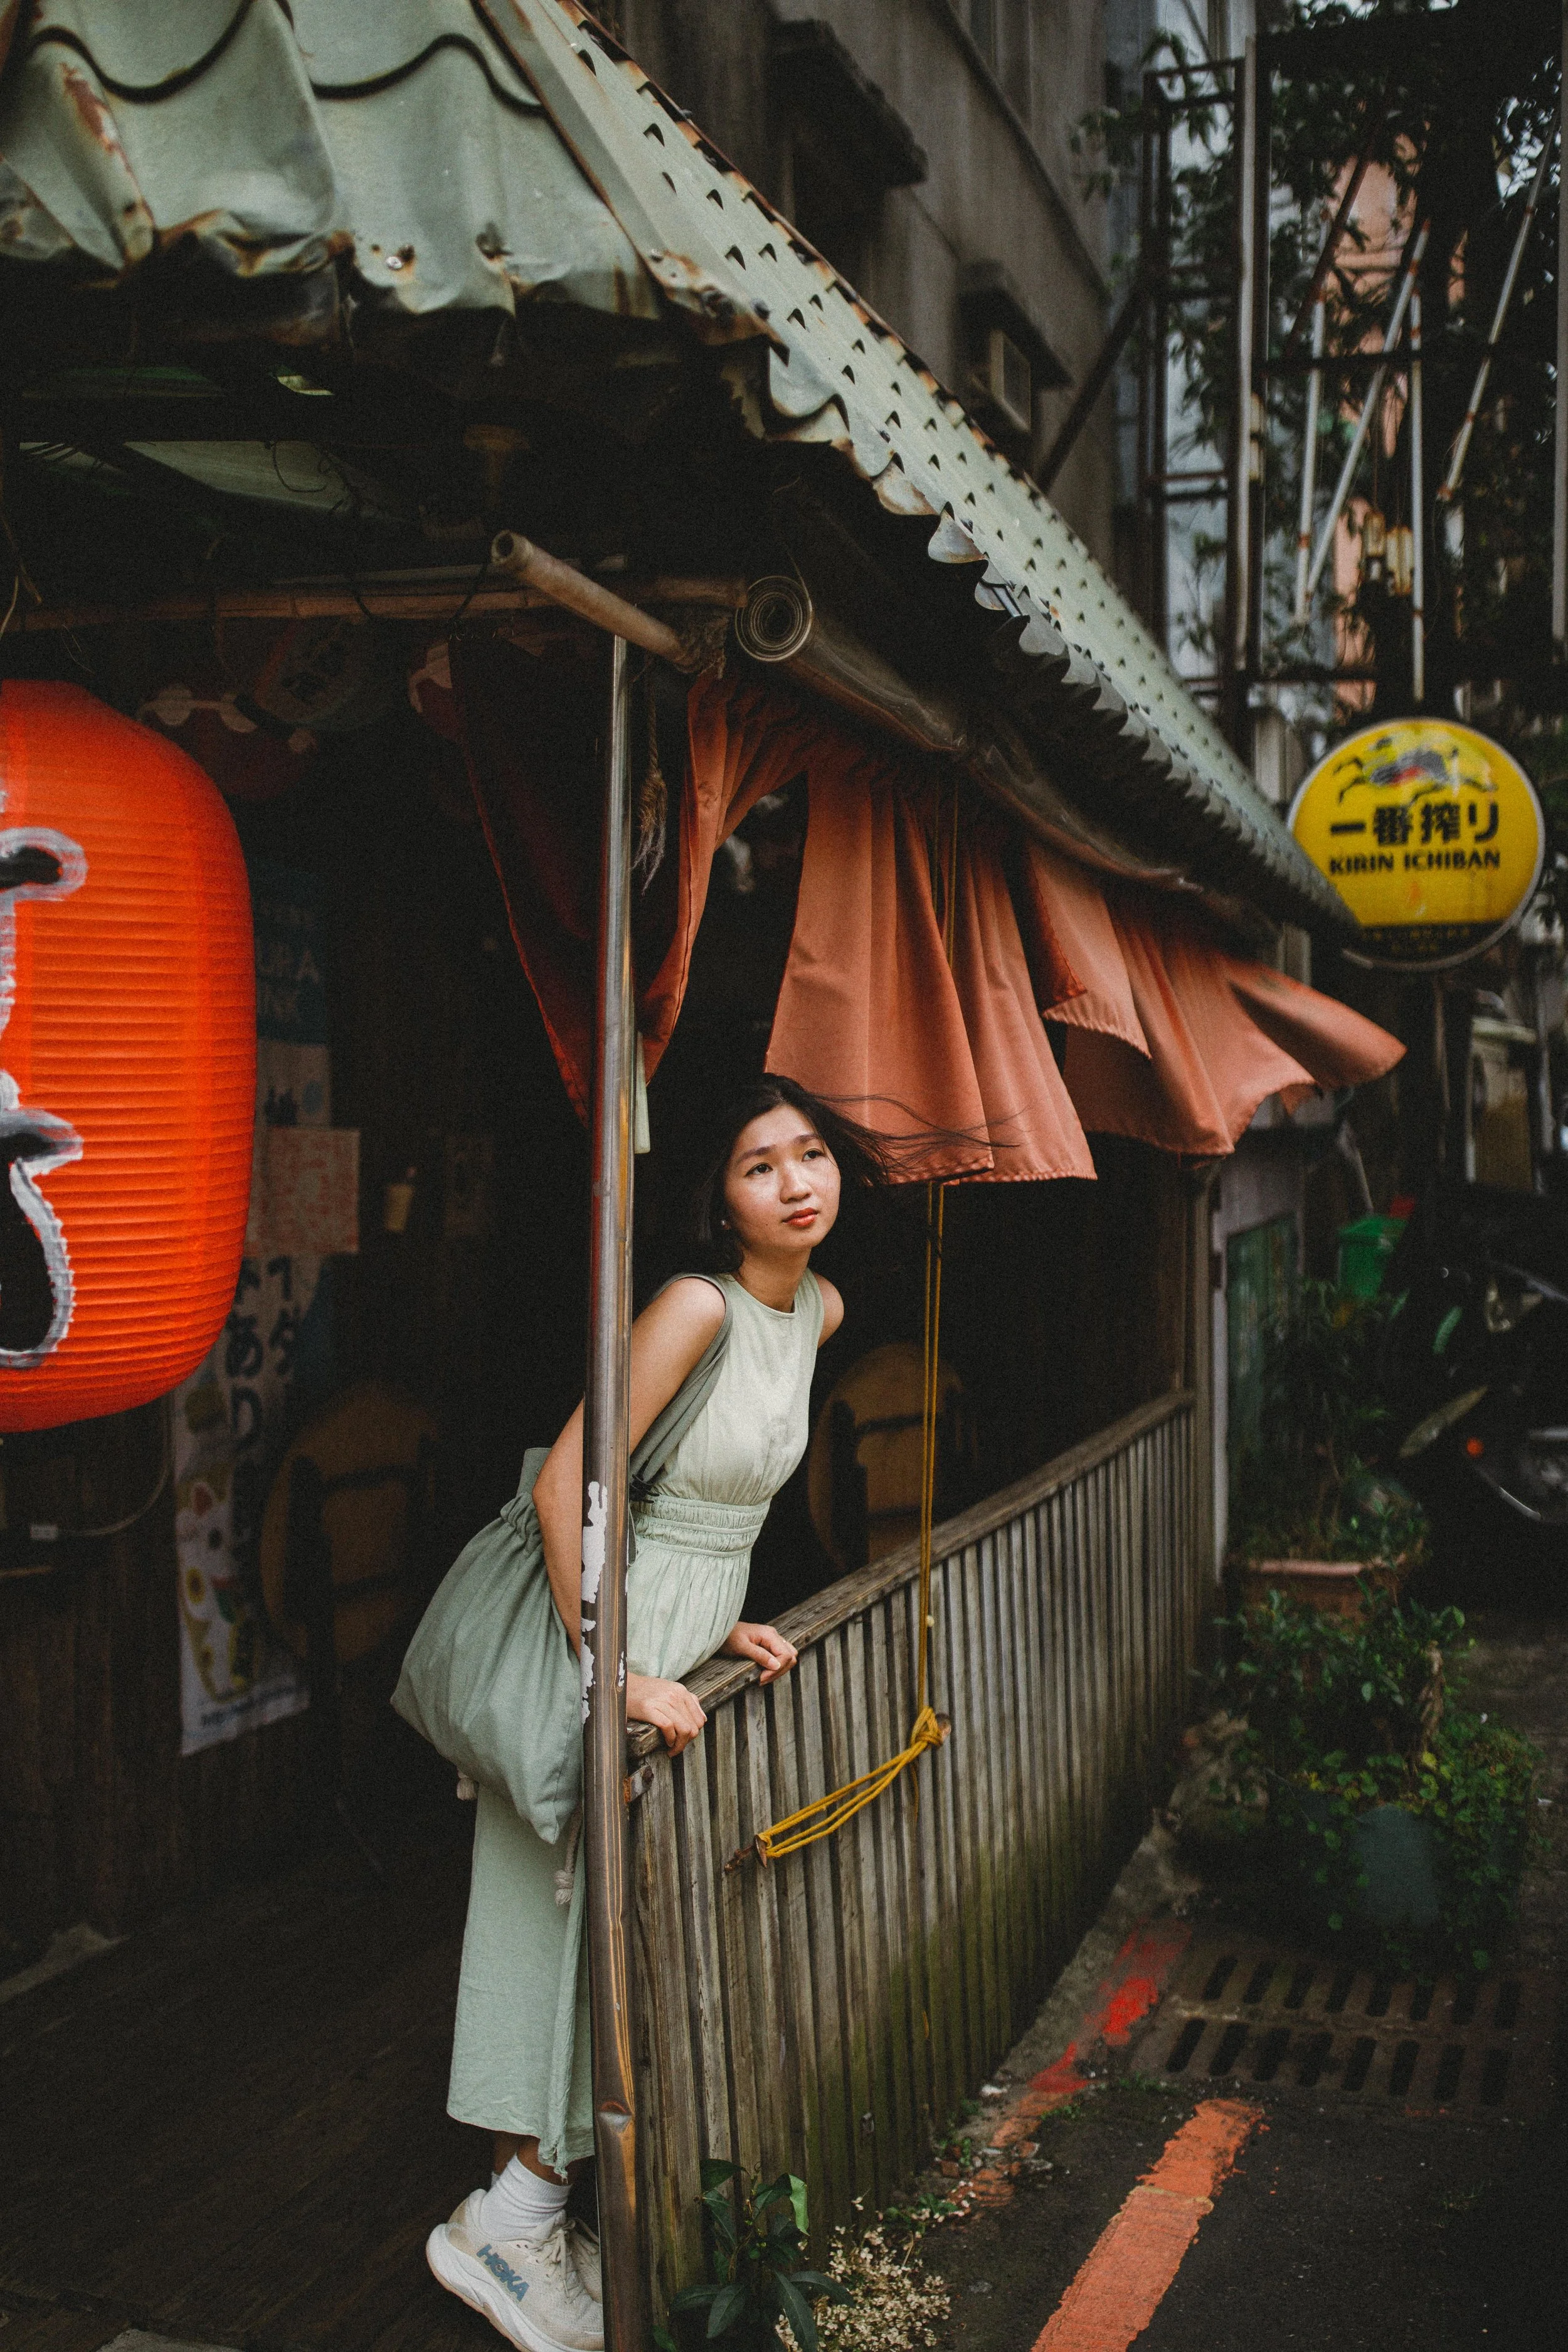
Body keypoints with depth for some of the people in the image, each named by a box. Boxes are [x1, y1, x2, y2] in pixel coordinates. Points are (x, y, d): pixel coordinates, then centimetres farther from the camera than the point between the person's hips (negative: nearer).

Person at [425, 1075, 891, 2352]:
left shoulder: (819, 1310, 4)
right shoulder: (696, 1306, -22)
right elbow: (566, 1484, -25)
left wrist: (723, 1623, 9)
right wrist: (619, 1675, -24)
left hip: (686, 1629, 8)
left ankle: (533, 2210, 26)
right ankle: (509, 2218, 12)